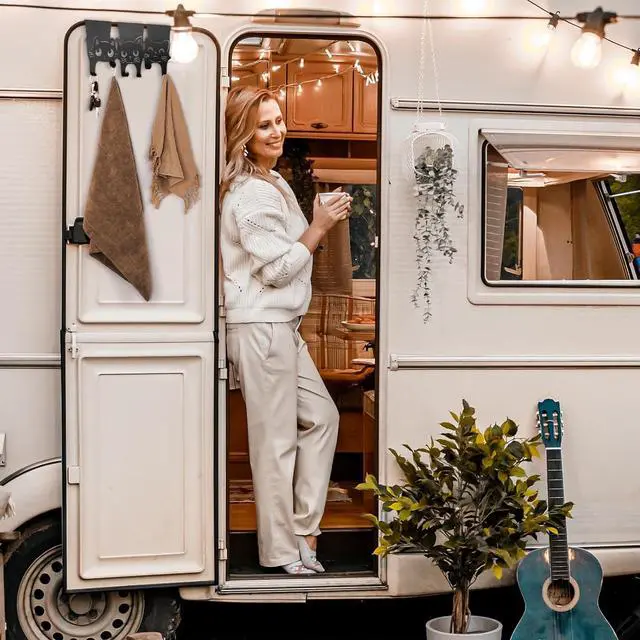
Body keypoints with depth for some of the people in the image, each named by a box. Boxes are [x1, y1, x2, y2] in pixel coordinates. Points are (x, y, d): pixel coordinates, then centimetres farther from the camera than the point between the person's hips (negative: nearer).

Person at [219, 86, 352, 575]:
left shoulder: (273, 183, 17)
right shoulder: (251, 193, -15)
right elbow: (277, 268, -17)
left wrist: (322, 223, 11)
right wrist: (319, 227, -11)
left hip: (282, 326, 11)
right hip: (260, 327, -11)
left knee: (321, 417, 14)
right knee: (276, 439, -3)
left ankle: (304, 530, 19)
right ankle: (283, 553, 8)